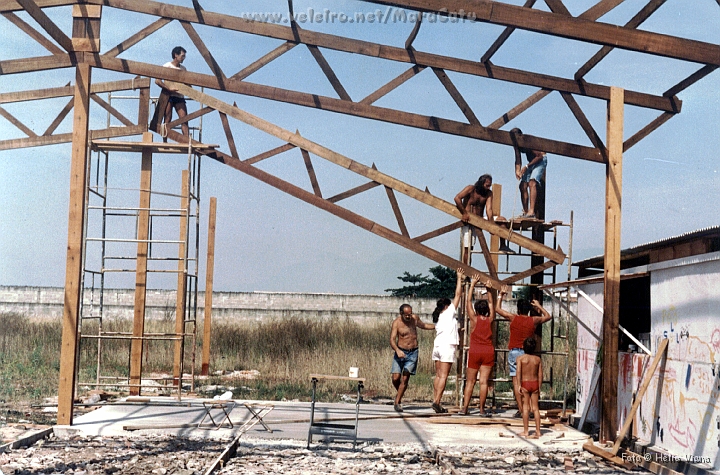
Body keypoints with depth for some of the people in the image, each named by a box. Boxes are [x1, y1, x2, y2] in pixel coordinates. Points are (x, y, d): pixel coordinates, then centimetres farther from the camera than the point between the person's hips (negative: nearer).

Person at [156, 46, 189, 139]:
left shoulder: (183, 69, 15)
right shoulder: (166, 66, -1)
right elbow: (157, 81, -8)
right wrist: (168, 88, -17)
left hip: (180, 97, 5)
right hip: (168, 96, -4)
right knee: (167, 120, -3)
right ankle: (164, 142, 1)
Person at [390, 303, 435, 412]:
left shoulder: (415, 318, 2)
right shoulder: (397, 322, -10)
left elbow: (423, 325, 26)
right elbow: (392, 340, -19)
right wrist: (397, 350, -37)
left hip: (412, 353, 2)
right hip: (400, 352, -2)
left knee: (405, 378, -8)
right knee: (396, 378, -8)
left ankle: (397, 401, -1)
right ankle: (399, 393, 22)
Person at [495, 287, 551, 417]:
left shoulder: (513, 318, -3)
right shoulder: (534, 321, 2)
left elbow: (498, 309, 10)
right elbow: (548, 316, 22)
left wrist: (500, 295, 21)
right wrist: (539, 306, 30)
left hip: (514, 352, -2)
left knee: (516, 381, -3)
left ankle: (520, 410, -8)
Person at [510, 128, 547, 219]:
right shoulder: (516, 144, -5)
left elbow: (539, 156, -23)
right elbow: (518, 160, -2)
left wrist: (527, 166, -23)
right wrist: (517, 170, -21)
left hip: (540, 161, -8)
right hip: (531, 162, 8)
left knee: (532, 183, -26)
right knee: (523, 186, -1)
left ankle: (532, 211, -36)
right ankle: (525, 212, 5)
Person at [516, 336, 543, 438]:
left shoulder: (521, 358, -4)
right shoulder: (538, 359, 4)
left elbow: (519, 372, -14)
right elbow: (540, 374, 4)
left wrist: (519, 385, -15)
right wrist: (539, 387, 10)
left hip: (525, 383, -3)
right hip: (535, 383, 3)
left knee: (526, 407, 2)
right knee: (535, 407, 8)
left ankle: (526, 431, 2)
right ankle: (538, 431, 8)